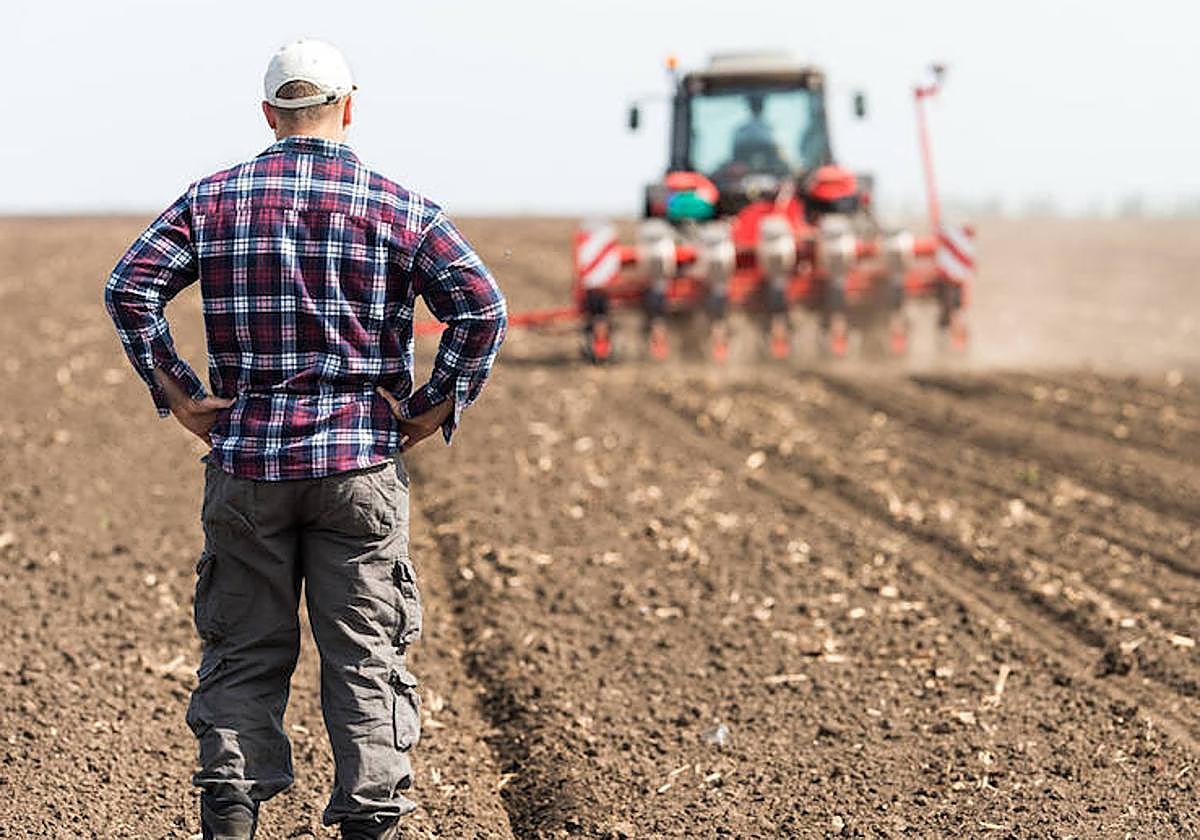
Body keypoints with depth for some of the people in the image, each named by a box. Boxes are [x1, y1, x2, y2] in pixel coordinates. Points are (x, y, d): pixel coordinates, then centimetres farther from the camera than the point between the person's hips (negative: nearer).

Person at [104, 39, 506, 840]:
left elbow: (130, 287, -4)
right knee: (366, 654, 5)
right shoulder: (398, 206, 0)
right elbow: (482, 305, -10)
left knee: (245, 650, 10)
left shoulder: (213, 200, 4)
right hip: (362, 461, -1)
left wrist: (176, 391, 0)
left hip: (247, 454, 1)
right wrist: (437, 407, -3)